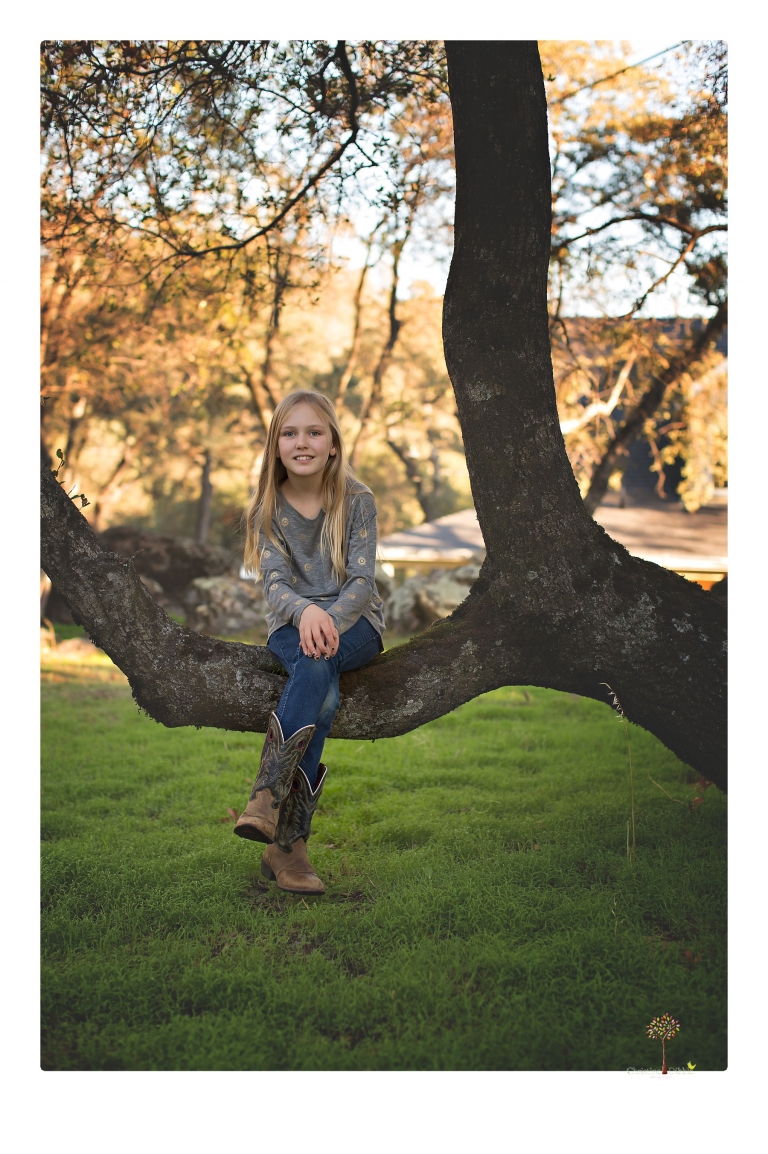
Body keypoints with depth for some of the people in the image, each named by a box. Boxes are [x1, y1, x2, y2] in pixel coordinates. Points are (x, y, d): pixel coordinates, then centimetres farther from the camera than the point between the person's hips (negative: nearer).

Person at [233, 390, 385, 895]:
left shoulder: (357, 500, -4)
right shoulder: (269, 508, 1)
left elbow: (363, 580, -12)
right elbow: (275, 583, -10)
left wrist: (332, 619, -33)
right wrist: (306, 611, -35)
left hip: (354, 623, -1)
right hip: (292, 624, 1)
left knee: (318, 661, -38)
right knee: (323, 699, -33)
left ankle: (268, 796, -41)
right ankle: (288, 840, -39)